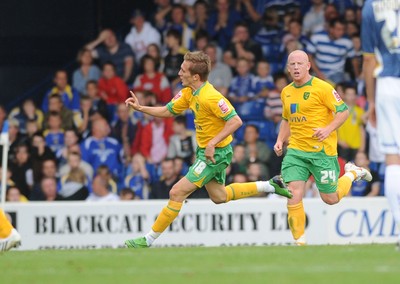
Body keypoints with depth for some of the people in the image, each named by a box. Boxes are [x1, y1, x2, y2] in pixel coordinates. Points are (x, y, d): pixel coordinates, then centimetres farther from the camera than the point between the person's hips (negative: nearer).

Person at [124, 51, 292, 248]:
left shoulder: (210, 97, -27)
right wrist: (140, 108, 2)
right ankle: (270, 186, 31)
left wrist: (213, 143, -30)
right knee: (219, 196, 24)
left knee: (177, 193, -10)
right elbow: (168, 111, 12)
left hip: (215, 153, -10)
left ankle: (149, 240, -3)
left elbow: (235, 121, -28)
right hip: (204, 151, 10)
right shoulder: (189, 93, 1)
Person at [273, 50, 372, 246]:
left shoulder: (322, 88, -9)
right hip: (296, 150, 4)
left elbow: (343, 111, -9)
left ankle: (352, 173, 35)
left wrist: (328, 129, -23)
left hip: (322, 150, -4)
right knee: (294, 193, -13)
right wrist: (280, 140, 10)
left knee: (330, 198, 5)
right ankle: (299, 240, -4)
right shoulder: (286, 92, 10)